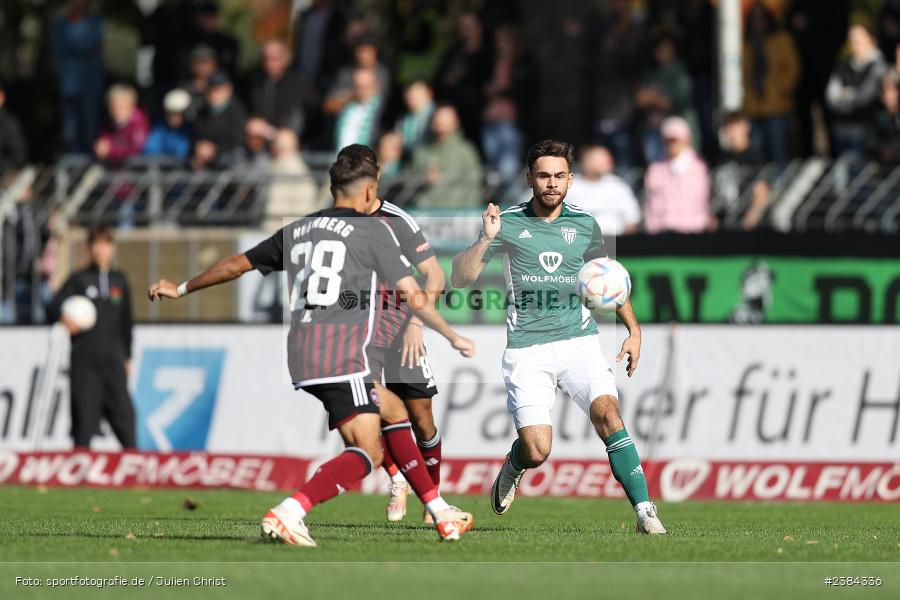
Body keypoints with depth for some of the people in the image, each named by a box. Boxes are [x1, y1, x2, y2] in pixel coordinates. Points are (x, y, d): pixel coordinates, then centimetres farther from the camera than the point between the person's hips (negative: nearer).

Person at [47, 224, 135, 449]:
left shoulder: (120, 281, 14)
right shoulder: (79, 279, 5)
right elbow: (53, 306, -3)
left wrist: (127, 356, 16)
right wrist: (63, 318, -25)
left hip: (113, 359, 2)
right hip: (84, 360, -2)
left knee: (123, 409, -5)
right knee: (84, 409, -4)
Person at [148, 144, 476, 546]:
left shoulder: (298, 230, 18)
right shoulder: (372, 230, 2)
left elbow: (236, 265, 24)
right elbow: (412, 295, -1)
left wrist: (181, 289, 38)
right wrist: (453, 337, 12)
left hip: (303, 361, 7)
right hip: (343, 359, -7)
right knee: (367, 453, -12)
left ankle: (440, 513, 21)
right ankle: (288, 513, -31)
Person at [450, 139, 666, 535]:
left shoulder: (584, 225, 6)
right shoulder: (508, 224, -1)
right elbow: (459, 278, -5)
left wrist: (633, 328, 17)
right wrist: (485, 240, -20)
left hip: (578, 340, 1)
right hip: (526, 349, -1)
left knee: (607, 412, -24)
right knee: (537, 450, -10)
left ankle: (644, 511, -21)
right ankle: (512, 469, 29)